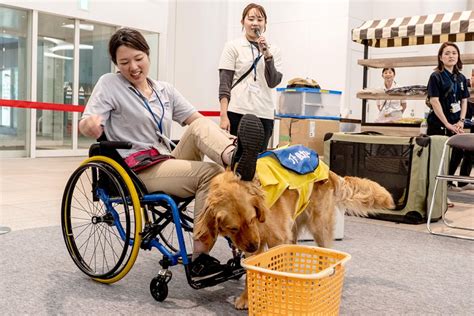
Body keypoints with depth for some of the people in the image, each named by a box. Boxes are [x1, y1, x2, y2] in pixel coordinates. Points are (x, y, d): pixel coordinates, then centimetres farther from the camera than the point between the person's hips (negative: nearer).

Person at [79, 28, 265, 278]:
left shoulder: (164, 90, 15)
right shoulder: (109, 84, 1)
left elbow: (197, 119, 9)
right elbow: (85, 125, -9)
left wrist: (225, 137, -10)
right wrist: (90, 123, -35)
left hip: (170, 162, 5)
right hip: (138, 171, -5)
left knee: (201, 127, -21)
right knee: (210, 172, -27)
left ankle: (232, 156, -49)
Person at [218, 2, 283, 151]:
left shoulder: (273, 50, 11)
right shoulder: (232, 47, 4)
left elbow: (273, 82, 0)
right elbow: (224, 83, -2)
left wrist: (266, 54, -10)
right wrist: (223, 115, -11)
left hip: (263, 115, 3)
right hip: (237, 113, -3)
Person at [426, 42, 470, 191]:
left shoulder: (461, 78, 11)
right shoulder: (436, 76, -7)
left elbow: (464, 100, 13)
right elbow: (434, 101, -13)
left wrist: (461, 121, -2)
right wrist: (447, 124, -15)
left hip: (455, 125, 6)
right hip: (438, 124, -6)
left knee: (457, 152, 9)